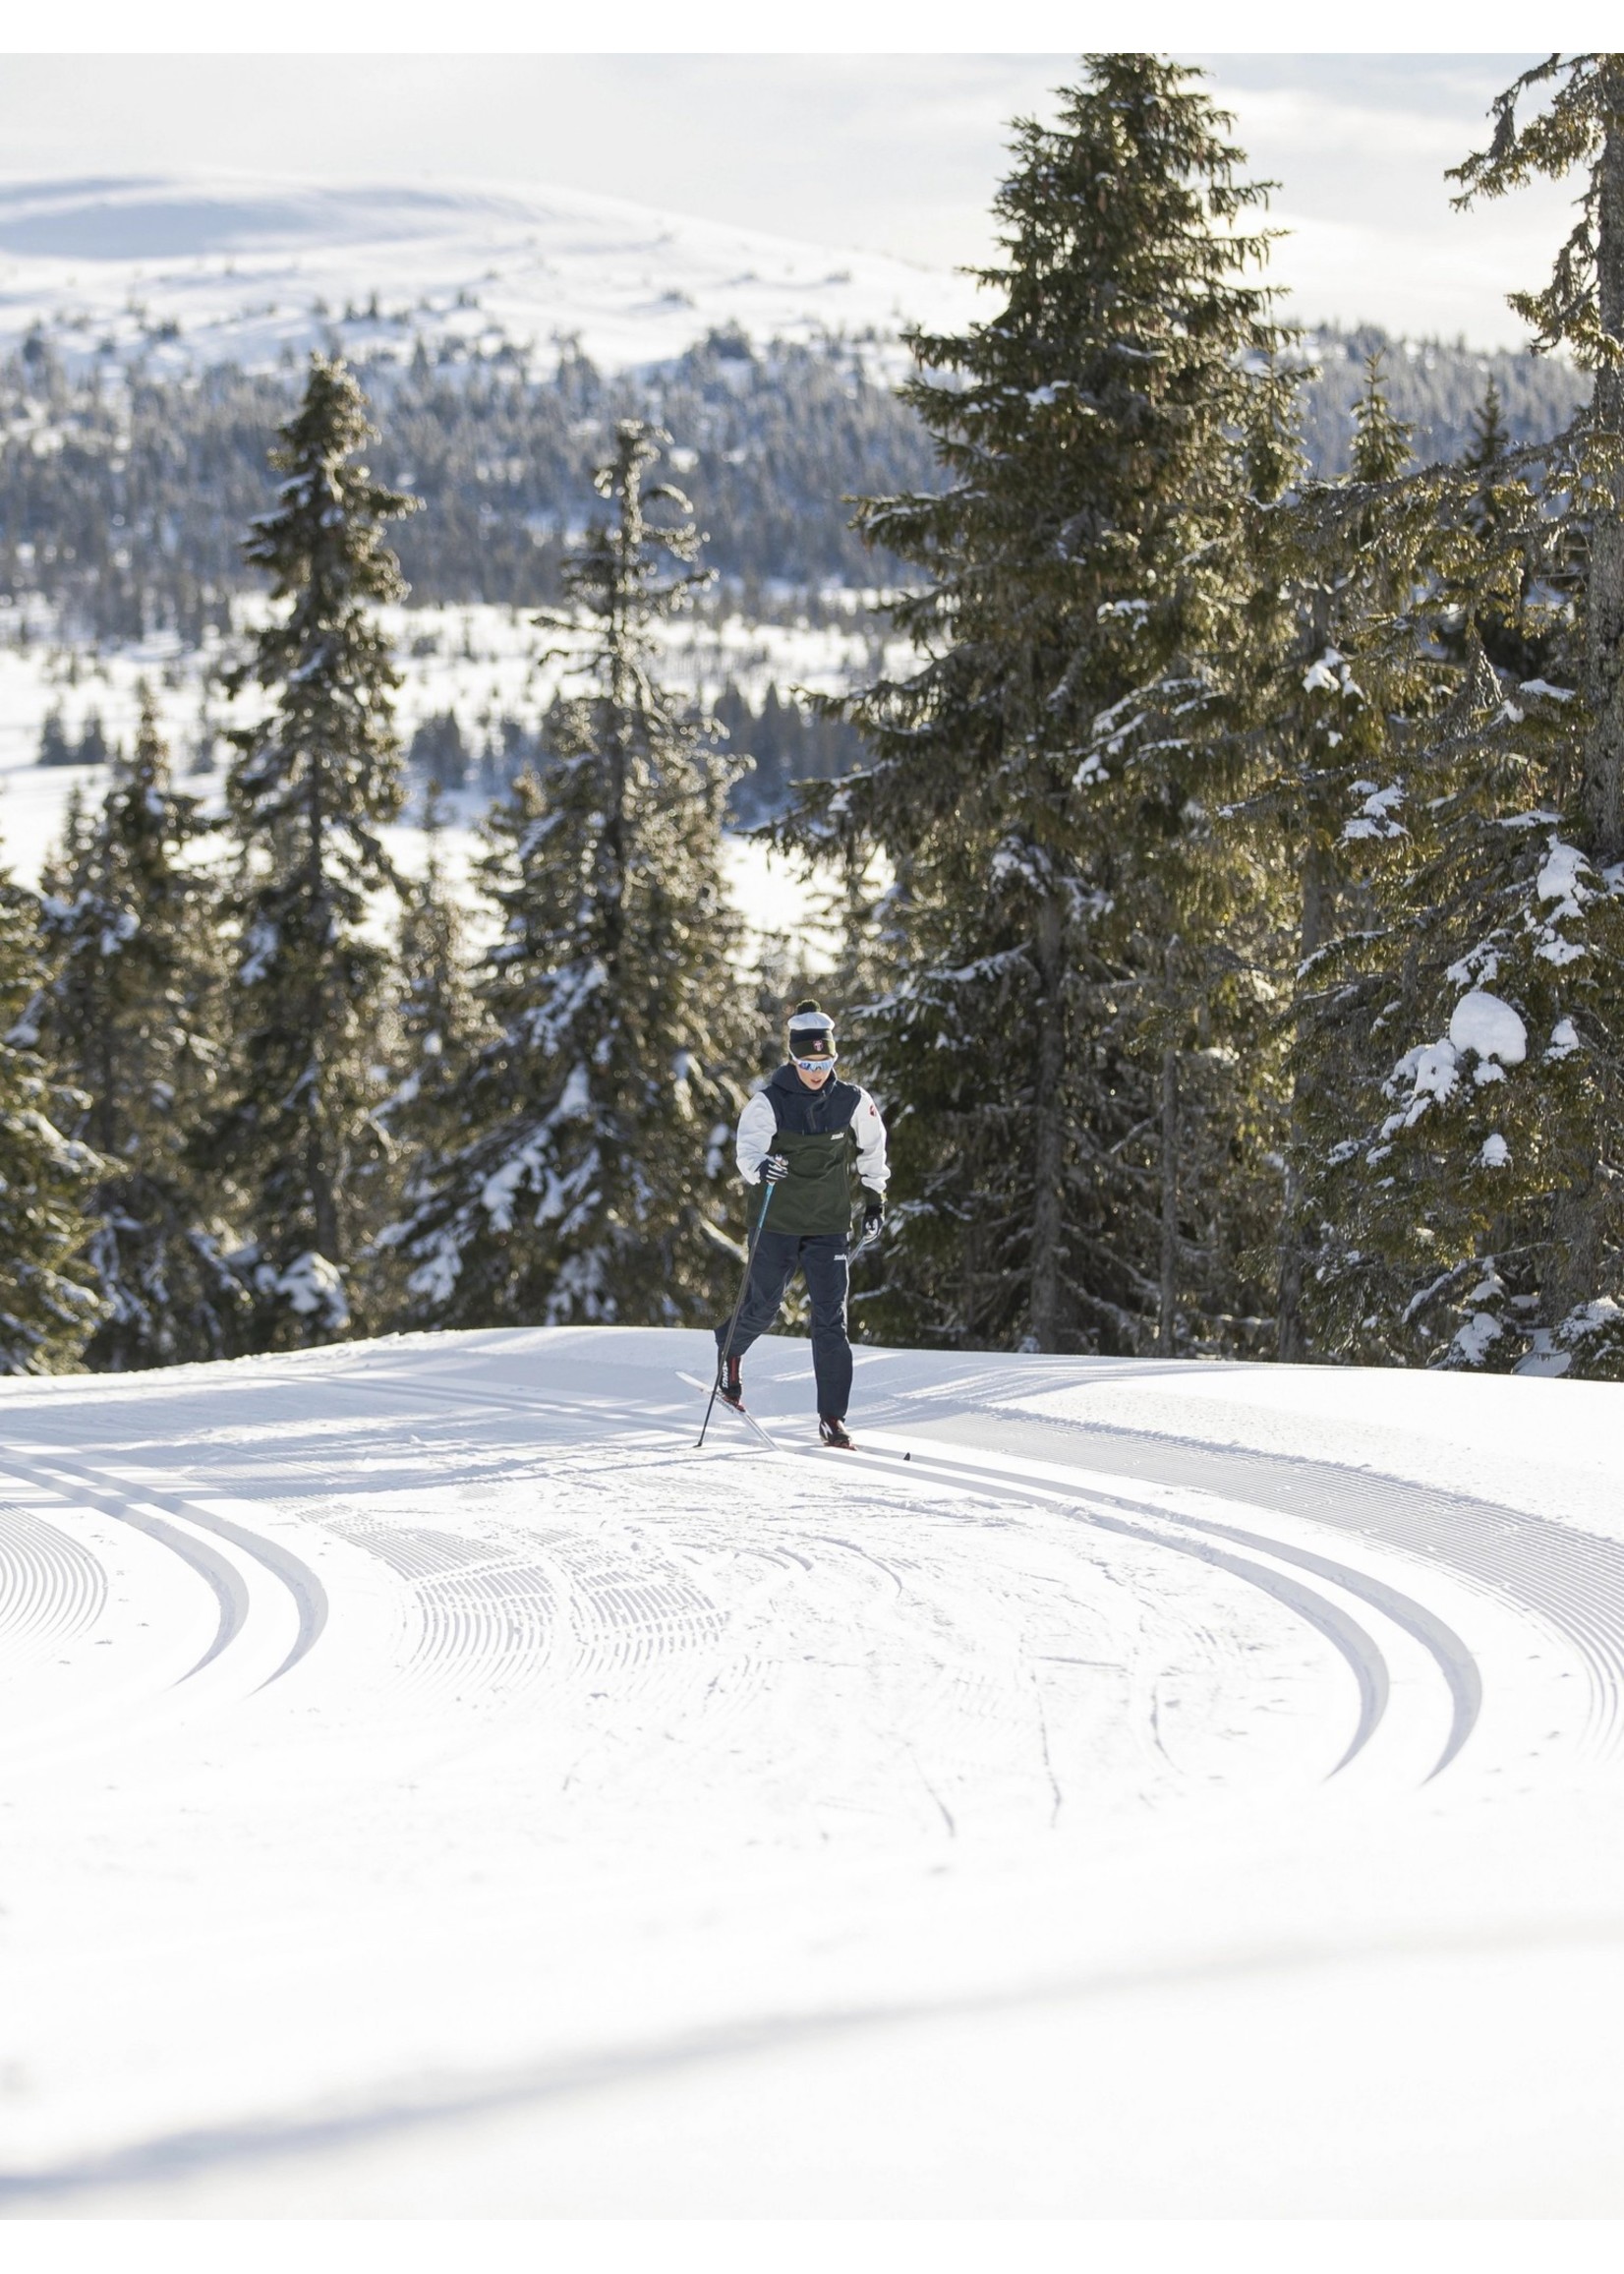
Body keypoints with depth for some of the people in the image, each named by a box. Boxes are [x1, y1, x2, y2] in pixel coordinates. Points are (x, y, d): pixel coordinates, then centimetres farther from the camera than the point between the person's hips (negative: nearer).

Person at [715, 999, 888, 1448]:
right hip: (778, 1225, -1)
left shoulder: (853, 1102, -2)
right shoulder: (768, 1103, -10)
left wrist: (875, 1200, 17)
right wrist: (762, 1167, -44)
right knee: (761, 1309, 10)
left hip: (830, 1229, 1)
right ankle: (729, 1351, 45)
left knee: (831, 1321, -6)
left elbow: (872, 1151, 15)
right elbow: (748, 1149, -22)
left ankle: (833, 1417, -3)